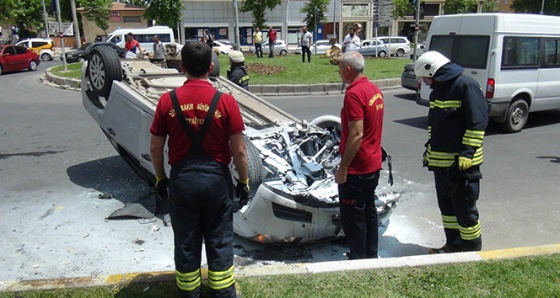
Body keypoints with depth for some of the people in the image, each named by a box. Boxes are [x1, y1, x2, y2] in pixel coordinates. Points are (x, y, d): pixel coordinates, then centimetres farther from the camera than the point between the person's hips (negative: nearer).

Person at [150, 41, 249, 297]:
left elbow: (155, 147, 0)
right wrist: (244, 181, 5)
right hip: (216, 178, -1)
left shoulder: (167, 101, -5)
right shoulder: (226, 102, -11)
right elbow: (239, 151, -9)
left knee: (185, 242, 16)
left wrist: (160, 178, 14)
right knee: (220, 241, 14)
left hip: (181, 179, 2)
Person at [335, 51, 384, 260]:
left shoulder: (353, 93, -20)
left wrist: (343, 168, -20)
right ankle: (371, 254, 33)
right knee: (368, 210, 20)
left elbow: (356, 135, -25)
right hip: (374, 164, 10)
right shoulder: (375, 90, 10)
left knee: (352, 215, 3)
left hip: (357, 168, -10)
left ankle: (358, 259, 14)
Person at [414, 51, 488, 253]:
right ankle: (453, 245, 31)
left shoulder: (465, 85, -14)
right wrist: (430, 150, 21)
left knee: (465, 209, 1)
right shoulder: (437, 90, 15)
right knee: (446, 206, 17)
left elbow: (478, 122, -18)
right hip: (441, 161, 9)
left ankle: (472, 250, 17)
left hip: (462, 163, -9)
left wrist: (467, 153, -22)